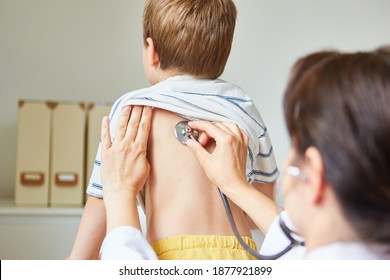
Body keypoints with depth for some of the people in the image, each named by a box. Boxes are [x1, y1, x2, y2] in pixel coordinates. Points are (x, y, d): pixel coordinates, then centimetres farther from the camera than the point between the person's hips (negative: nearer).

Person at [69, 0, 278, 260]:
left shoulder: (134, 108, 4)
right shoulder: (244, 107, 16)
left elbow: (102, 201, 4)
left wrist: (76, 265, 16)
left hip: (175, 256, -4)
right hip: (242, 256, 5)